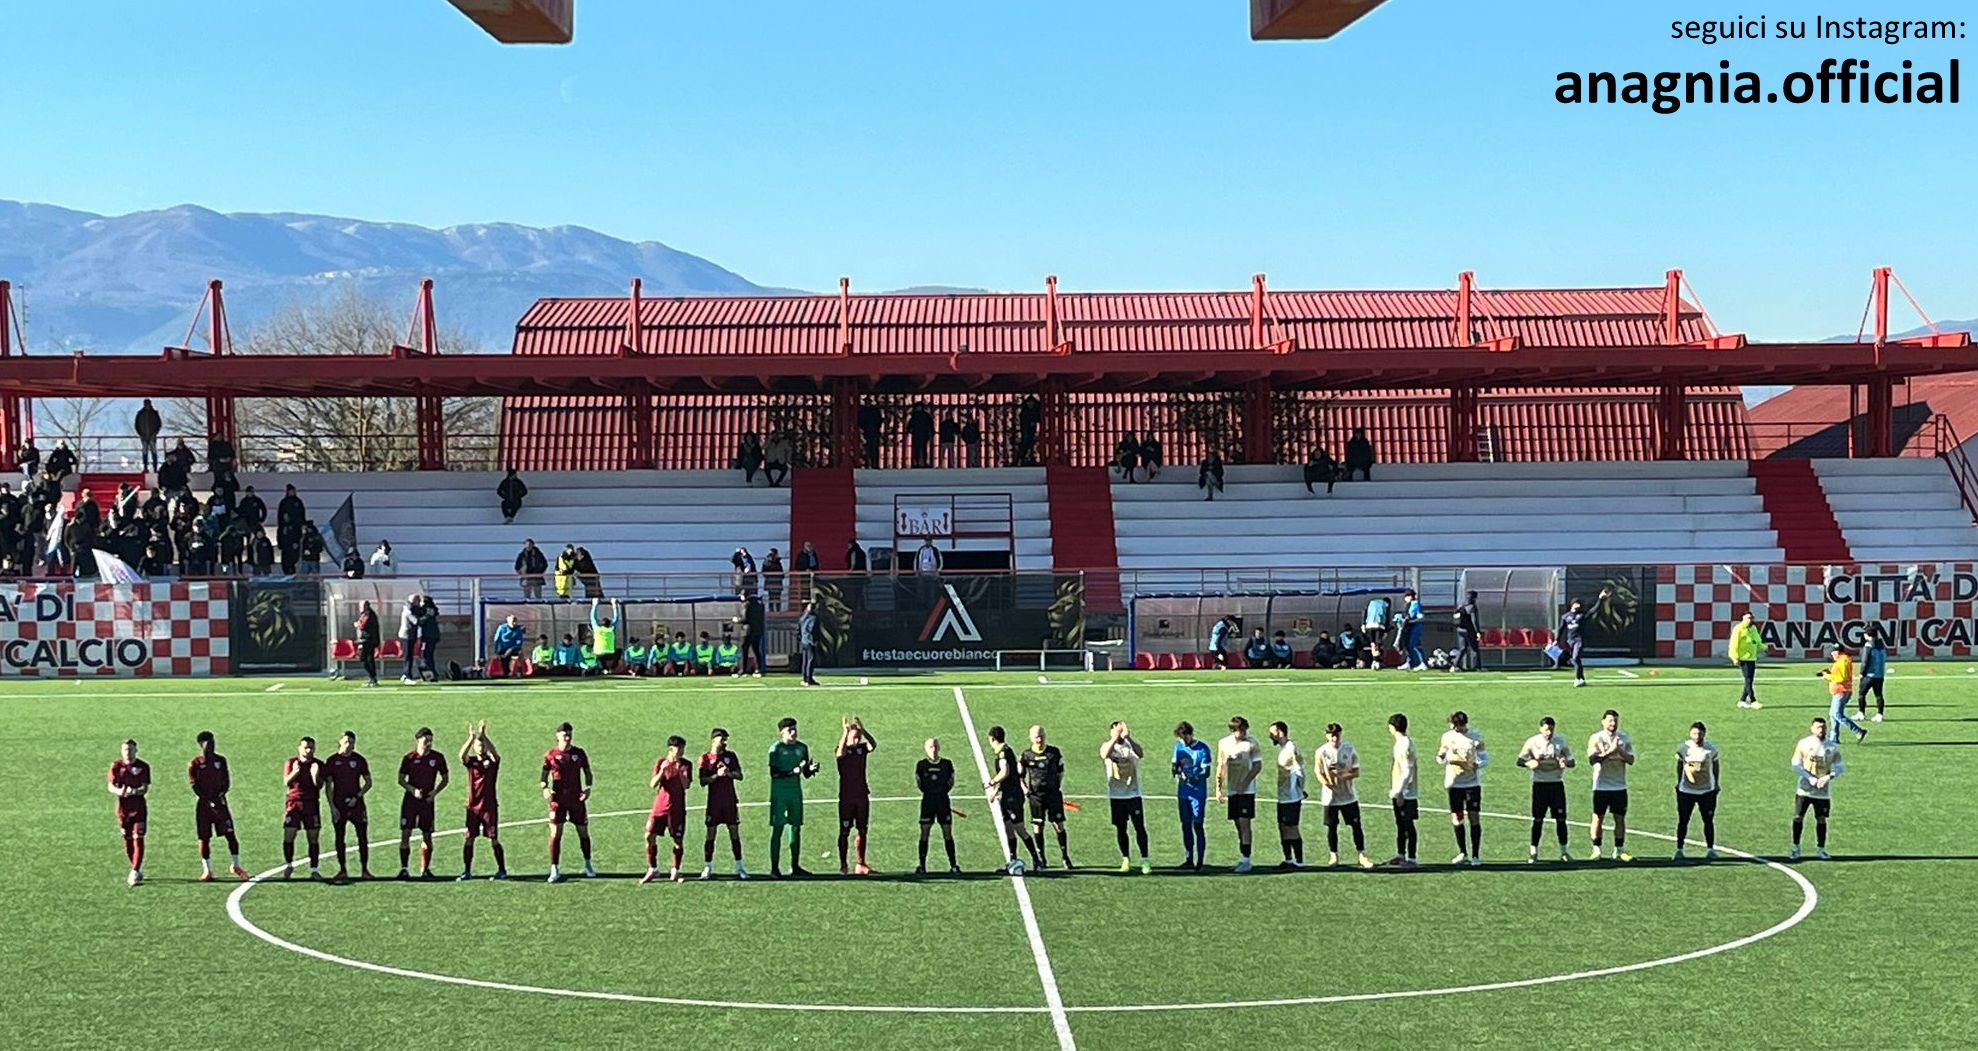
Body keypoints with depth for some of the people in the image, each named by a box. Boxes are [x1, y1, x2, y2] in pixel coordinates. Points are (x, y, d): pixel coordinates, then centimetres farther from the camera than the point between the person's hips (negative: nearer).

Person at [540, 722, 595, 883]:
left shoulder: (579, 753, 3)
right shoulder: (550, 755, 0)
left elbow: (587, 773, 11)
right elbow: (543, 776, 3)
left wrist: (588, 788, -6)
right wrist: (544, 788, -17)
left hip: (577, 799, 2)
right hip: (558, 800, -2)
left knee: (583, 832, 9)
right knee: (555, 834, -10)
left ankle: (588, 866, 28)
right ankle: (555, 870, -5)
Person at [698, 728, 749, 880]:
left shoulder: (731, 756, 8)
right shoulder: (705, 758, 0)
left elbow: (740, 776, 4)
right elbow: (703, 781, -6)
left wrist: (729, 773, -15)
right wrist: (717, 775, -20)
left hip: (730, 801, 2)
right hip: (714, 802, -2)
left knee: (734, 832, 2)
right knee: (710, 834, -1)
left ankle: (739, 867, 8)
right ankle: (707, 868, 5)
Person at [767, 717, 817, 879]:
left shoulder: (802, 748, 8)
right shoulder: (776, 748, -7)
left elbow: (806, 775, 11)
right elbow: (774, 773, -15)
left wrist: (811, 769, -11)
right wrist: (793, 771, -24)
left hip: (796, 792, 5)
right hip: (779, 793, -5)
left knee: (796, 827, 7)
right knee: (777, 828, -6)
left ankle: (795, 866, 15)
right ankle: (774, 868, -4)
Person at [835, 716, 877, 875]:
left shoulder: (862, 748, 6)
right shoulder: (843, 750, -5)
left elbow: (873, 745, -15)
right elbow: (840, 753, -29)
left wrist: (863, 730, -26)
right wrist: (845, 732, -35)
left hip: (862, 796, 4)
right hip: (846, 797, -4)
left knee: (862, 830, 7)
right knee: (844, 831, -2)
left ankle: (861, 864, 13)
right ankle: (843, 865, 1)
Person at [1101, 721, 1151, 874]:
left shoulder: (1130, 745, 0)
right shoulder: (1107, 746, 0)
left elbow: (1141, 754, -23)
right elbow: (1104, 755, -25)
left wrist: (1128, 737, -35)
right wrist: (1115, 738, -36)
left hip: (1133, 794, -1)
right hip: (1116, 796, 1)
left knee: (1140, 827, -4)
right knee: (1120, 828, 7)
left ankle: (1145, 861, 0)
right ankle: (1125, 860, 19)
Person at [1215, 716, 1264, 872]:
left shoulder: (1251, 743, -5)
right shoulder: (1223, 743, 5)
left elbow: (1258, 765, -5)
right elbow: (1221, 767, 12)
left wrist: (1245, 783, -13)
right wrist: (1218, 788, 7)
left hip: (1247, 790, -4)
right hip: (1232, 790, 4)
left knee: (1244, 822, -10)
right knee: (1238, 824, 9)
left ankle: (1246, 860, -9)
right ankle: (1242, 858, 18)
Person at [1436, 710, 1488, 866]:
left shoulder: (1476, 737, -1)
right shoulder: (1447, 737, 4)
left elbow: (1485, 758, 0)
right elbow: (1441, 758, 12)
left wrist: (1477, 765, -21)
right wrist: (1440, 758, -13)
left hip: (1472, 783, -2)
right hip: (1454, 783, 2)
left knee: (1474, 818, -5)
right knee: (1456, 819, 3)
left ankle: (1475, 855, -1)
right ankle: (1462, 854, 16)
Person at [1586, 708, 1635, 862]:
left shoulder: (1624, 738, 7)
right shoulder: (1596, 738, -3)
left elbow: (1631, 760, 0)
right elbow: (1592, 758, -17)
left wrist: (1619, 750, -16)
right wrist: (1610, 751, -24)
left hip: (1620, 786, 3)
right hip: (1601, 786, -3)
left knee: (1620, 818, 3)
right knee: (1598, 817, -1)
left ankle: (1619, 850, 9)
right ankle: (1596, 850, 5)